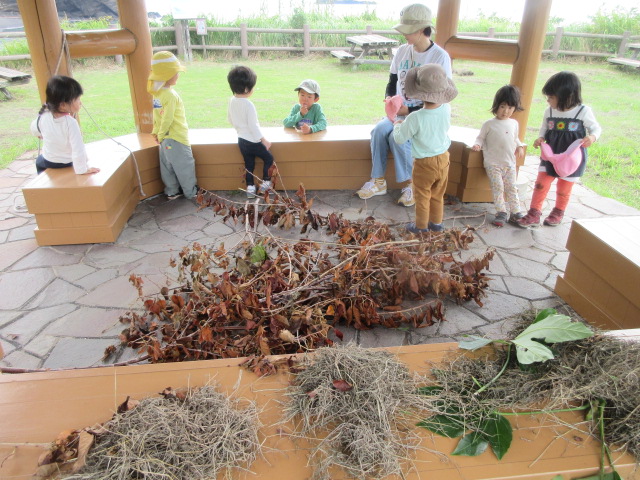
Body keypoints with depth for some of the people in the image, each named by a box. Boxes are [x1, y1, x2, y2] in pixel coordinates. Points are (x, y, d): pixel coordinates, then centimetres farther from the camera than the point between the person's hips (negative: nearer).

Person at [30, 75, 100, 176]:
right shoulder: (70, 122, -33)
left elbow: (34, 129, 5)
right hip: (67, 164, -3)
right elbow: (78, 148, -36)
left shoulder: (43, 116, -17)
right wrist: (82, 169, -27)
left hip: (48, 161, 3)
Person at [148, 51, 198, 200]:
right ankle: (191, 192, 17)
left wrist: (156, 132, 11)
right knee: (185, 166, 5)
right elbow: (167, 119, -22)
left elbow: (157, 115, 7)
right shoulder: (171, 95, -23)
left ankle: (172, 191, 28)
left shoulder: (158, 93, 3)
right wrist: (160, 135, -10)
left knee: (168, 166, 16)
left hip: (166, 139, 8)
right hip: (176, 138, -8)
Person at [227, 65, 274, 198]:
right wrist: (264, 140, -17)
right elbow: (253, 125, -24)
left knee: (249, 164, 18)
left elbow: (230, 119, 13)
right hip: (252, 141, -8)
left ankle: (250, 188, 22)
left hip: (241, 140, 8)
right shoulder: (248, 104, -24)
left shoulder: (232, 101, 0)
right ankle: (265, 183, 15)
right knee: (269, 158, 11)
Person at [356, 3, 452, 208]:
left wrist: (410, 111, -20)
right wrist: (389, 98, -8)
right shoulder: (402, 51, 4)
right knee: (379, 130, -24)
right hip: (400, 111, 5)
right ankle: (378, 181, -13)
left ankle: (409, 184, -12)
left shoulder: (440, 57, -11)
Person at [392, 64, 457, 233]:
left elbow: (399, 139, -15)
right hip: (443, 159, 5)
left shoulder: (415, 118, -28)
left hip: (424, 163, -5)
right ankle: (436, 223, 36)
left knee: (422, 196, 14)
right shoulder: (446, 109, -13)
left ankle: (421, 225, 29)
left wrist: (397, 125, 5)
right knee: (438, 195, 21)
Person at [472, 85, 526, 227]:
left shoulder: (514, 124, 9)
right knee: (498, 187, -9)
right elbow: (481, 138, 1)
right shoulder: (489, 124, -4)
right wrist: (477, 144, -19)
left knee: (511, 187, 5)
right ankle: (501, 212, -1)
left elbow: (515, 138, 21)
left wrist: (520, 146, 3)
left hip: (510, 163, 4)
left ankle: (515, 212, 11)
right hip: (493, 163, -3)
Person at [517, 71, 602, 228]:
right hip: (550, 155, 3)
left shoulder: (584, 112, -14)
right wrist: (540, 138, -9)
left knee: (564, 189, 11)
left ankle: (558, 212, 32)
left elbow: (596, 128, -3)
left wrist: (592, 137, -24)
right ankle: (534, 214, 3)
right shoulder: (549, 112, -5)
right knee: (541, 184, -4)